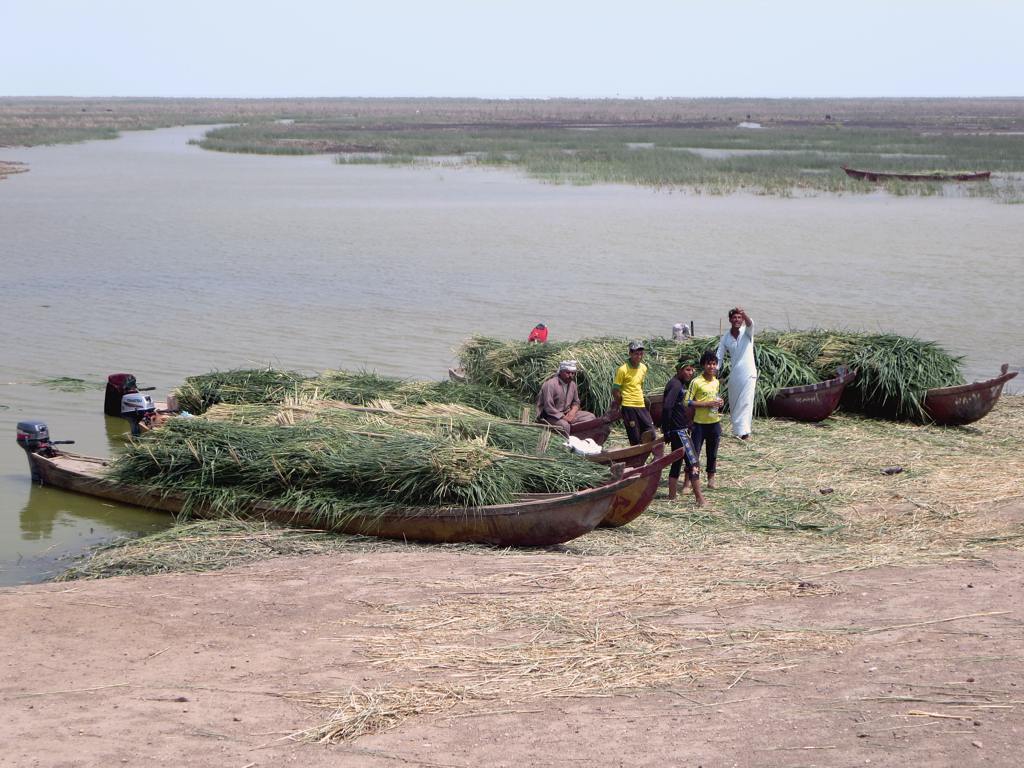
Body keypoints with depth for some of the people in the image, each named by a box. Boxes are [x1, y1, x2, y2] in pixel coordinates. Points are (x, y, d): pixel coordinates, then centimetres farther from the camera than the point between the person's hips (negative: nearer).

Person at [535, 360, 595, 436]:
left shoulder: (572, 384, 5)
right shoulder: (550, 384, -19)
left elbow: (576, 402, 18)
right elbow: (548, 408, -23)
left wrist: (573, 412, -5)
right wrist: (564, 417, -22)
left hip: (566, 414, 8)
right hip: (551, 416, -8)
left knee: (590, 416, -4)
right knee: (564, 425, -37)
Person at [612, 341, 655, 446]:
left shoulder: (643, 368, 9)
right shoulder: (623, 369, -11)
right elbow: (615, 390, -7)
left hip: (641, 406, 6)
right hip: (628, 406, -6)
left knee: (650, 435, -1)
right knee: (635, 439, -3)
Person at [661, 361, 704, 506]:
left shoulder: (681, 384, 14)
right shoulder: (675, 384, -17)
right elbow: (667, 407, -26)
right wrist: (667, 430, -21)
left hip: (682, 429, 10)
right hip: (678, 430, -10)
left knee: (677, 462, 14)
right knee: (693, 462, -10)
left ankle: (672, 495, 18)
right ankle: (699, 497, -9)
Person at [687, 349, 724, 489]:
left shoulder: (716, 382, 9)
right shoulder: (696, 382, -11)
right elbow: (688, 402, -15)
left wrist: (719, 403, 2)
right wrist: (707, 404, -20)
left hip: (714, 422, 6)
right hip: (700, 423, -6)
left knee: (713, 453, 13)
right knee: (694, 453, -5)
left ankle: (711, 479, 24)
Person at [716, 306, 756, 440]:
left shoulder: (747, 332, -6)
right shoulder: (725, 337, 4)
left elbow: (750, 324, -30)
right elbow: (719, 357, 7)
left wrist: (744, 314, -50)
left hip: (748, 373, -4)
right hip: (734, 375, 4)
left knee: (746, 403, -10)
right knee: (734, 404, 10)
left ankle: (744, 431, -14)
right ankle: (738, 429, 21)